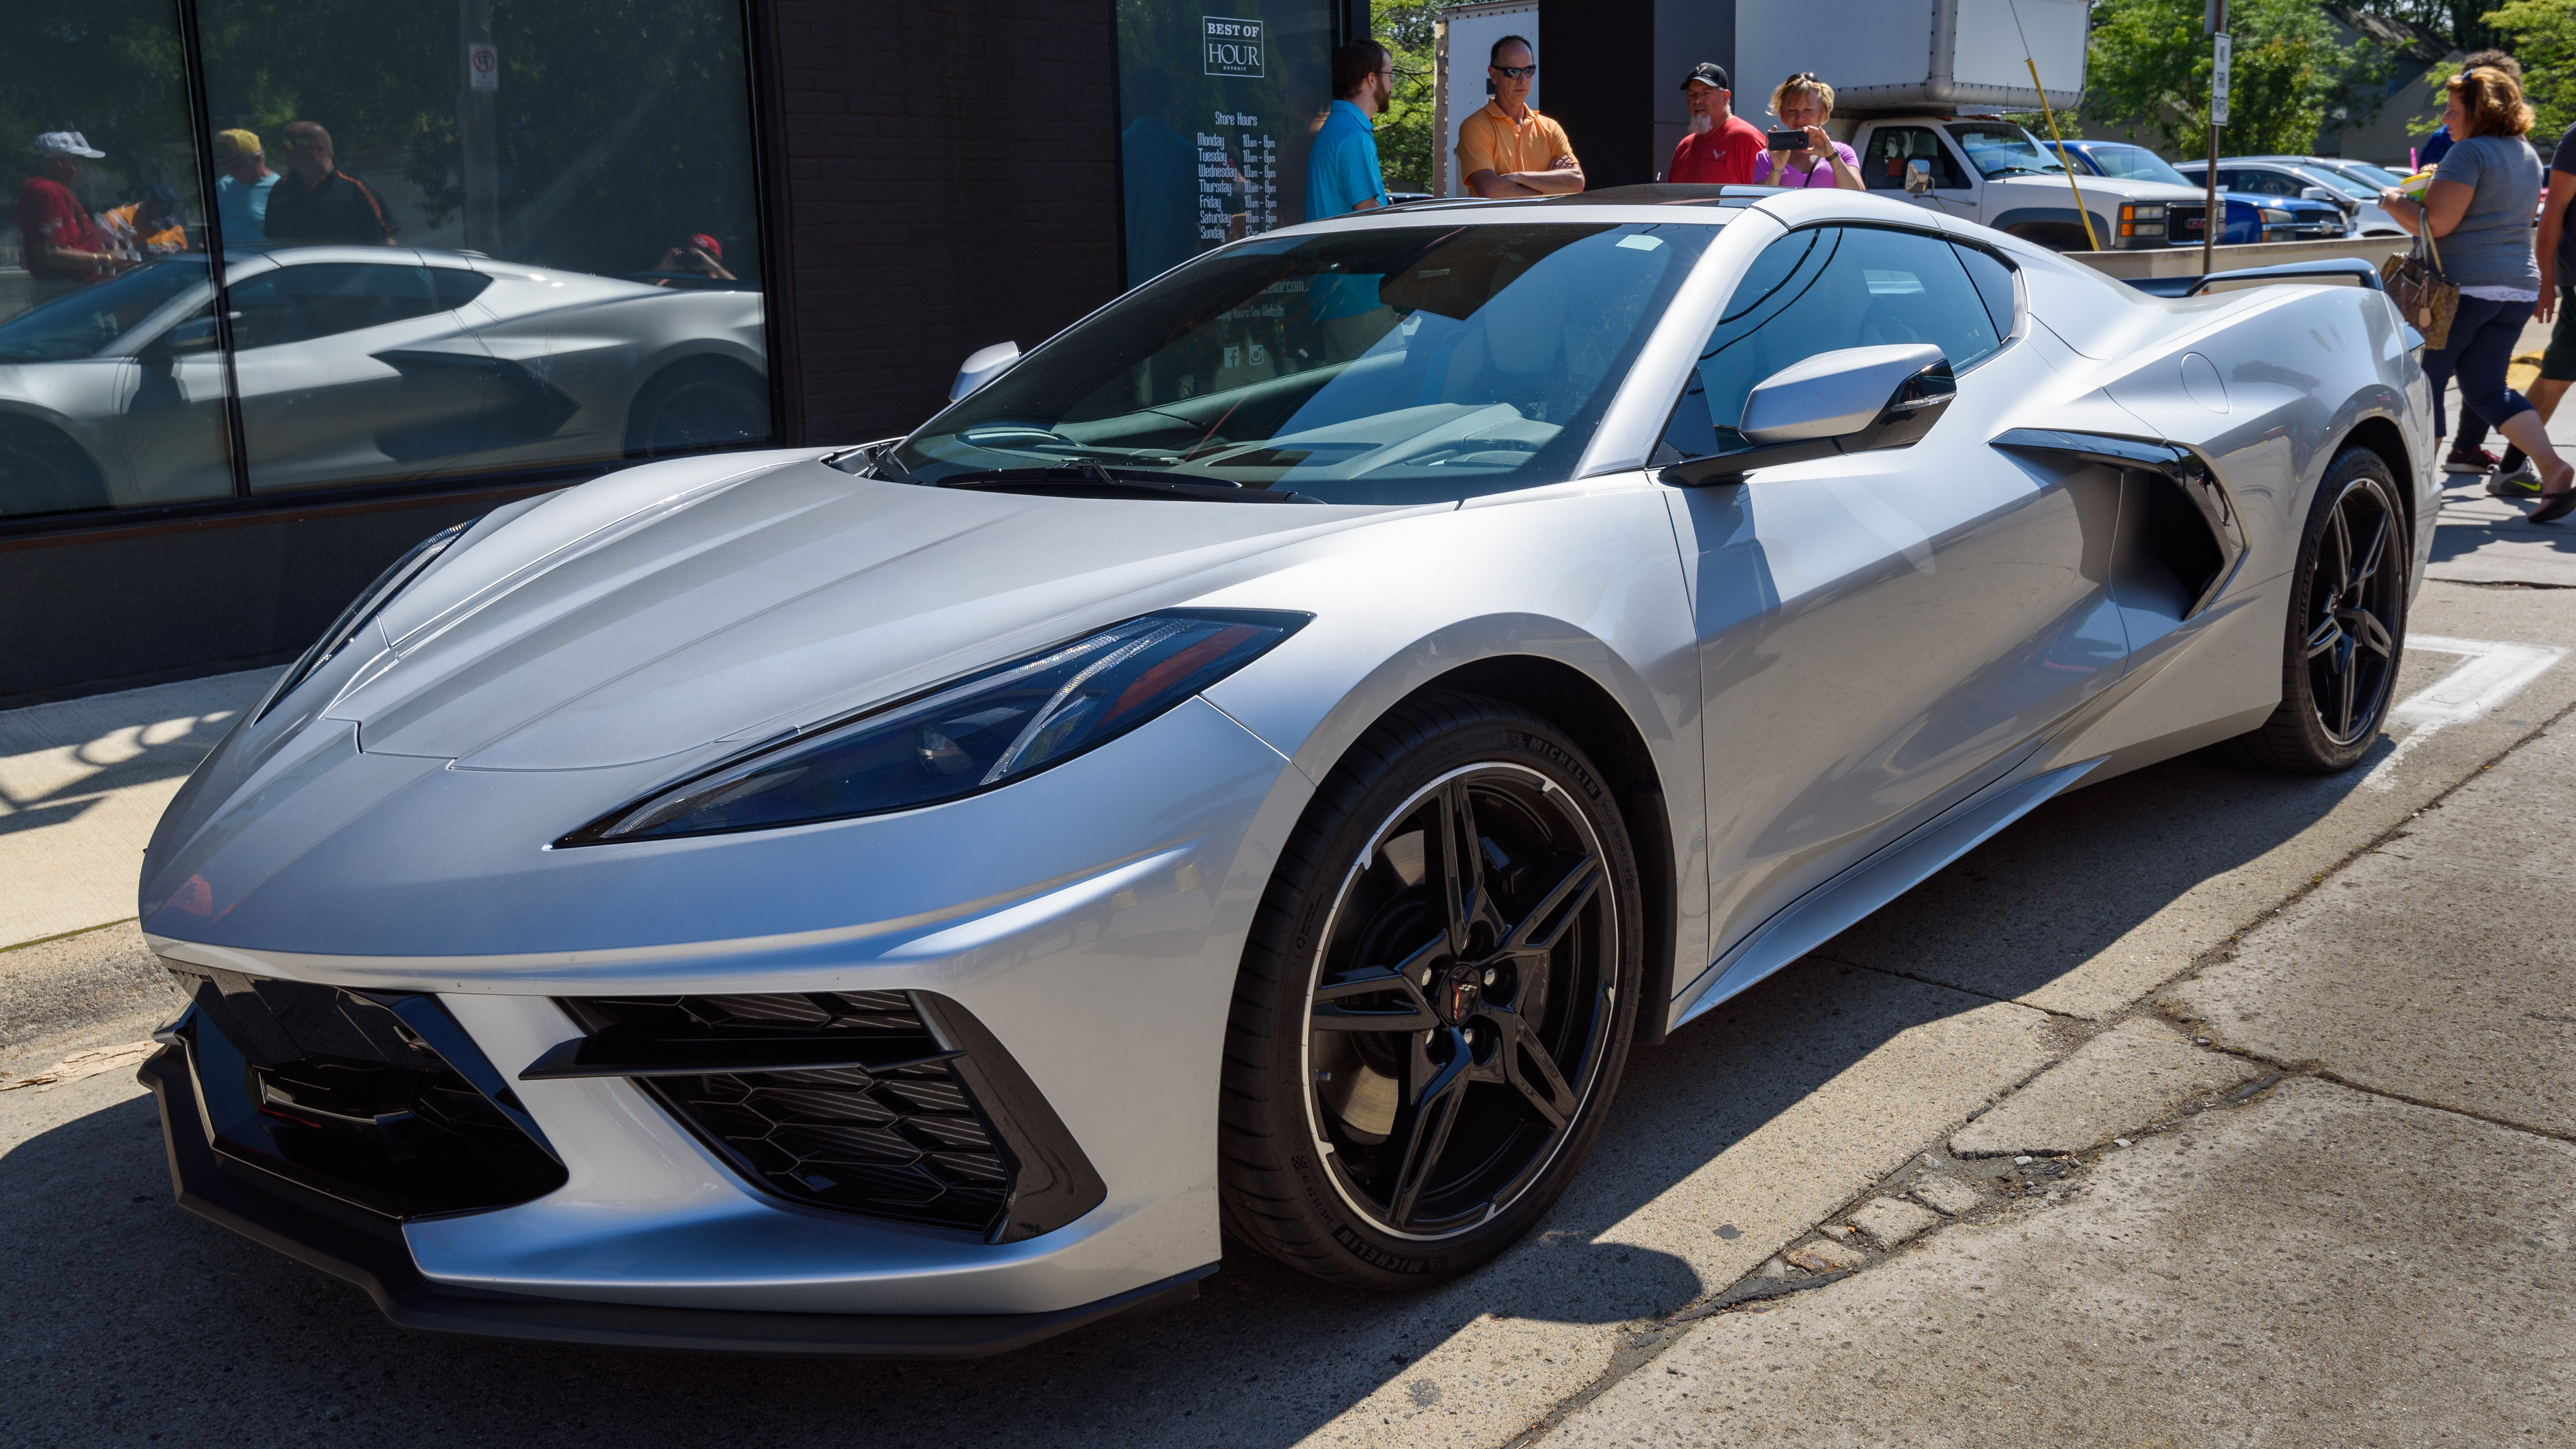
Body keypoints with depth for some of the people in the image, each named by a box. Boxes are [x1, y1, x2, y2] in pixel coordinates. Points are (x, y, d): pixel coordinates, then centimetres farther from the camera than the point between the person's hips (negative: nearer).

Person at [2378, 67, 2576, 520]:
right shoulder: (2528, 155, 16)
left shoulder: (2469, 152, -11)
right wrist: (2439, 188, 28)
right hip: (2518, 286, 8)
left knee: (2426, 383, 3)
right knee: (2486, 388, 11)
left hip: (2462, 284, -8)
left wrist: (2394, 201, -1)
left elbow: (2435, 223, -18)